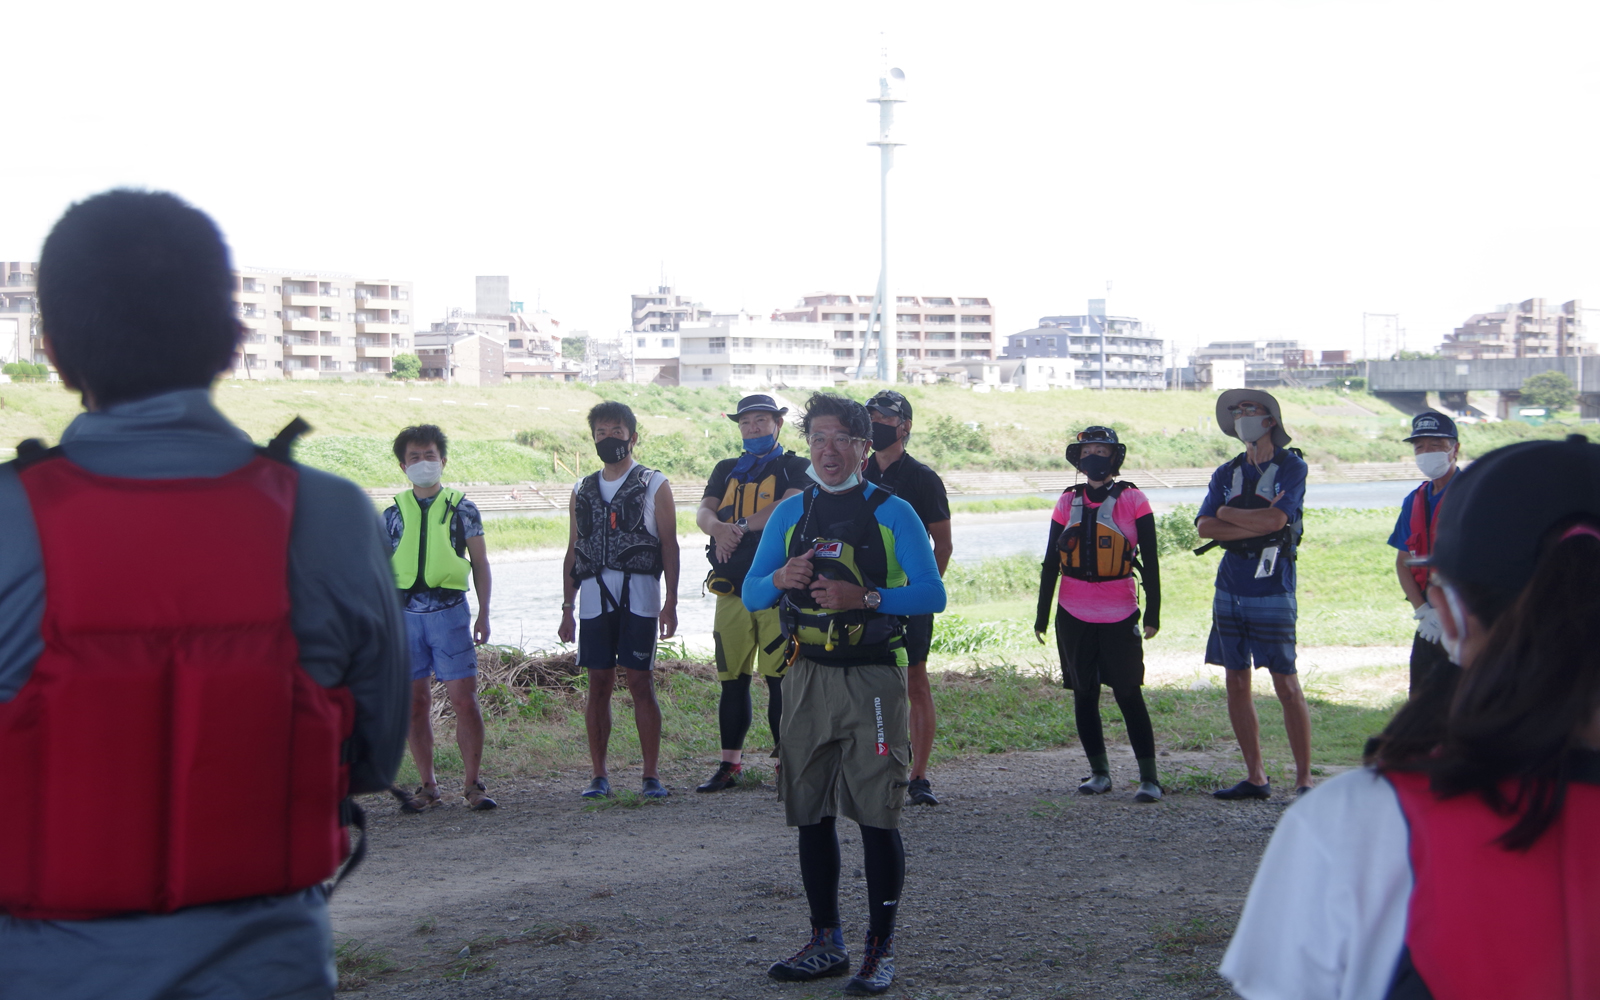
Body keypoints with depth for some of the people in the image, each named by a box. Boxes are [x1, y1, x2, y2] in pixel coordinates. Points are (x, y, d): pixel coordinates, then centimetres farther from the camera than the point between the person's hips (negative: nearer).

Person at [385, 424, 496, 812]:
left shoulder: (462, 508, 6)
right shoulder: (394, 513, 10)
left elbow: (480, 563, 9)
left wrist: (483, 615, 2)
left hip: (449, 610, -2)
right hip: (405, 614, 2)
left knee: (464, 699, -6)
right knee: (415, 702, 4)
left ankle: (473, 784, 4)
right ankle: (428, 787, 13)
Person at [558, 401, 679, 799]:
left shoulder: (654, 485, 6)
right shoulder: (583, 490, 17)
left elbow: (669, 546, 2)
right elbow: (573, 552, 17)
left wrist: (670, 602, -6)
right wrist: (567, 608, 11)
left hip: (639, 597, -3)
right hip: (594, 596, 3)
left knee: (640, 682, -4)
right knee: (598, 684, 3)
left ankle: (652, 774, 1)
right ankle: (599, 775, 8)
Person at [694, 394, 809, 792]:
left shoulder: (794, 467, 6)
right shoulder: (726, 471, 20)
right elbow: (703, 511, 5)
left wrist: (743, 525, -14)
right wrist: (717, 527, -18)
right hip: (732, 588, 4)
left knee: (781, 680, -5)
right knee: (732, 680, 7)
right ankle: (730, 764, 14)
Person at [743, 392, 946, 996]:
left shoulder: (892, 513, 0)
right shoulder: (789, 514, 12)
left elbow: (932, 594, -6)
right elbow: (750, 595, 12)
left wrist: (863, 597, -19)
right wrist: (780, 580, -10)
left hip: (871, 679, -4)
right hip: (807, 676, 4)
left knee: (877, 816, -4)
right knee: (810, 814, 8)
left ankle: (881, 949, 3)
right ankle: (825, 944, 20)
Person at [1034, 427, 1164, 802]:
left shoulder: (1132, 501, -2)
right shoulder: (1068, 503, 7)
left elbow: (1150, 560, 0)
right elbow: (1051, 563, 12)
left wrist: (1153, 612, -4)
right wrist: (1042, 615, 11)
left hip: (1119, 615, -4)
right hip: (1074, 615, 4)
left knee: (1129, 694, -6)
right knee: (1084, 696, 8)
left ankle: (1149, 777, -2)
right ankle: (1099, 772, 19)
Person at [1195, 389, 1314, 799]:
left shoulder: (1291, 466, -2)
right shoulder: (1226, 474, 12)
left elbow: (1276, 520, -16)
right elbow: (1205, 527, -1)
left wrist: (1228, 512, -3)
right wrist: (1257, 523, -12)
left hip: (1272, 589, -6)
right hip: (1230, 588, 6)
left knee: (1286, 685, -5)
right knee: (1236, 684, 6)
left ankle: (1304, 778, 0)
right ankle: (1255, 777, 13)